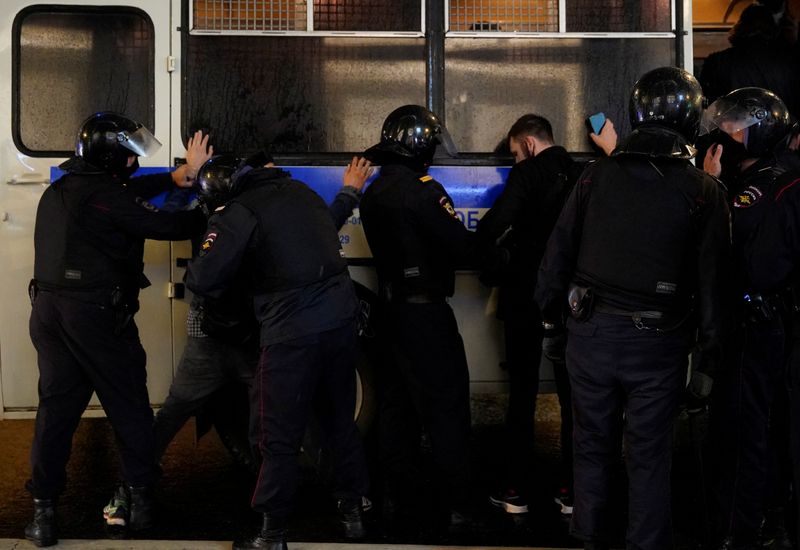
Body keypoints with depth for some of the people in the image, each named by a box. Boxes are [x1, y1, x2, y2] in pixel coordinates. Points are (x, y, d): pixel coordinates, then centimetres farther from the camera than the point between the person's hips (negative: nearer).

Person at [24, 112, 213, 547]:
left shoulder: (57, 192, 12)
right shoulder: (104, 197, -13)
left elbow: (130, 190, 18)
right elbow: (169, 226, -13)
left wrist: (179, 176, 17)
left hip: (48, 310, 7)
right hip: (97, 315, -7)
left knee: (56, 409, 9)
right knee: (129, 407, 8)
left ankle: (43, 511, 7)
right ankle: (138, 498, 15)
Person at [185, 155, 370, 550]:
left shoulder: (238, 211, -7)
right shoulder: (301, 191, 13)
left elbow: (204, 280, -12)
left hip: (293, 331, -7)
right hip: (342, 317, 7)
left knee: (280, 438, 4)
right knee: (340, 418, 20)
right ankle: (352, 510, 31)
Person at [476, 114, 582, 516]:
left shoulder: (527, 174, -11)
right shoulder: (582, 175, 4)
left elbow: (493, 226, -21)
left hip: (527, 297, -4)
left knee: (522, 395, 5)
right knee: (572, 395, 10)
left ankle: (517, 491, 9)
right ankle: (571, 490, 13)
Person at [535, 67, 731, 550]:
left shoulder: (598, 175, -2)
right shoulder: (703, 192, -8)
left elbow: (559, 250, 2)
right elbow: (712, 277, -4)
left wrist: (551, 309, 14)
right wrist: (711, 340, 7)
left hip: (592, 330, 2)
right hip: (658, 342, -2)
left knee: (594, 443, 16)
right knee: (649, 455, 8)